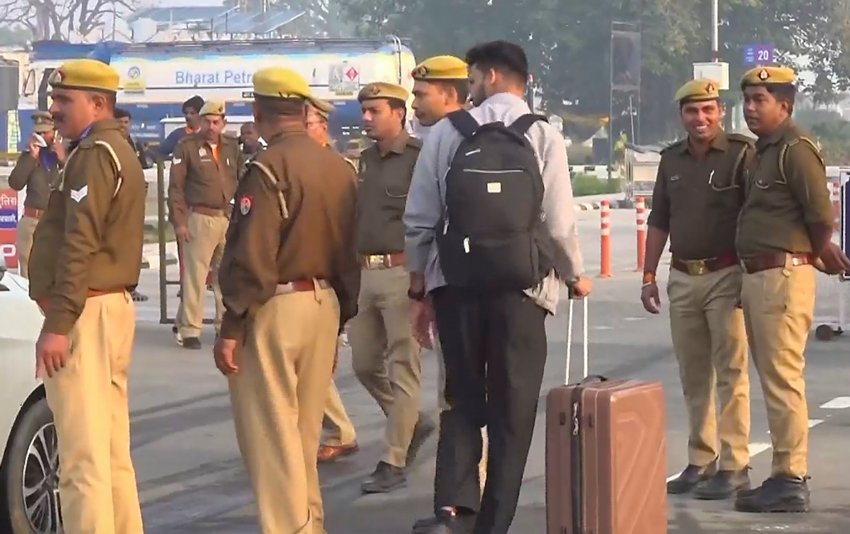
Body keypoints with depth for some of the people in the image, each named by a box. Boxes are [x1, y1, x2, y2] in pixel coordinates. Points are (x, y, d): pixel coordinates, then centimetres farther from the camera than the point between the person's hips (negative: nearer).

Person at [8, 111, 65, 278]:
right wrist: (32, 157, -6)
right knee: (29, 273, 2)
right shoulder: (28, 156, 10)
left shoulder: (66, 155, 6)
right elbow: (15, 183, -4)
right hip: (32, 222, 1)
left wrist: (63, 160, -10)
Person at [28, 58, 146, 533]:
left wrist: (57, 324, -23)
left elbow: (78, 246, -20)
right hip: (115, 304, 10)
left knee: (83, 456, -11)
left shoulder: (94, 154, -12)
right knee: (112, 450, 13)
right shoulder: (121, 152, 20)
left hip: (86, 312, -10)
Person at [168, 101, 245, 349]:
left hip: (229, 218, 5)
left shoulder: (232, 147, 10)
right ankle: (189, 330, -1)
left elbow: (243, 178, 18)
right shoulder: (187, 146, -3)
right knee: (194, 276, -5)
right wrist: (179, 221, -10)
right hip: (200, 219, -5)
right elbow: (176, 187, -5)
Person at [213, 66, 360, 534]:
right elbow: (349, 254, 13)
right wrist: (340, 317, 21)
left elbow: (250, 258, -18)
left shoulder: (268, 168, -14)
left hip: (273, 308, -8)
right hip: (324, 305, 8)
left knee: (270, 432, -2)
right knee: (304, 429, 17)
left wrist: (231, 329, -14)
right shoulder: (340, 168, 8)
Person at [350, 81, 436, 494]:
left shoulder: (418, 158, -9)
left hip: (402, 272, -8)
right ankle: (412, 424, 33)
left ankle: (394, 462, 2)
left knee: (403, 369, -2)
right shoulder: (366, 159, 15)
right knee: (364, 364, 14)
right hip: (366, 273, 8)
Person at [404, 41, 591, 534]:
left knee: (463, 401, 12)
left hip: (455, 283, 1)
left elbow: (419, 219, 1)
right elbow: (559, 224, -6)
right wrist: (575, 275, 14)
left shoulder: (448, 132, 0)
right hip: (520, 286, -1)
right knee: (512, 410, 9)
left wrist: (422, 288, 15)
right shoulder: (543, 136, -3)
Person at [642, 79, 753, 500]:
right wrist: (648, 275, 12)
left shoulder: (741, 153, -6)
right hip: (683, 278, 6)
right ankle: (700, 462, 17)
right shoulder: (672, 159, 12)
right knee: (693, 377, 9)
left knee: (730, 373, -5)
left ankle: (734, 466, -2)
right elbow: (659, 220, 17)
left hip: (726, 276, -6)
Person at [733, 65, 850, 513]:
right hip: (756, 276, 10)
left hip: (782, 275, -10)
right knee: (773, 379, 12)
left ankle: (790, 481, -8)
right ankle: (787, 476, 17)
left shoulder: (795, 151, -12)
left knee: (782, 379, -10)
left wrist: (814, 255, 0)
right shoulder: (763, 152, 19)